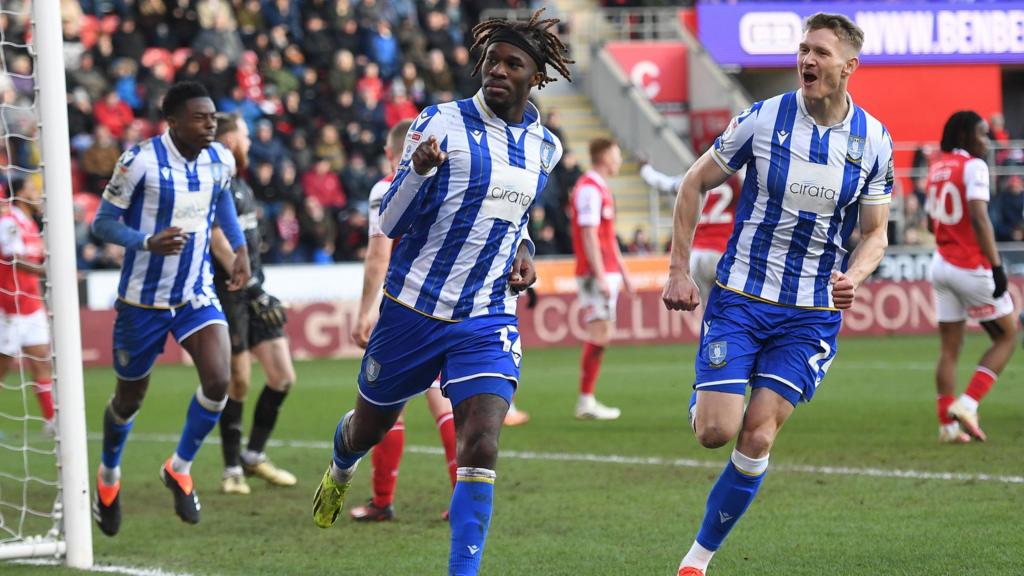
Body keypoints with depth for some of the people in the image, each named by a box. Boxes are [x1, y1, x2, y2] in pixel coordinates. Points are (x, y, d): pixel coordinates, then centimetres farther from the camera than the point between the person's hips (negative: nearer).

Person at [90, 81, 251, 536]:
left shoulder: (220, 160, -3)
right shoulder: (140, 161, -20)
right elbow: (102, 223, -15)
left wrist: (239, 247, 10)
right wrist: (148, 242, -32)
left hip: (197, 294, 4)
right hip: (143, 299, -3)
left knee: (218, 381, -18)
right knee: (130, 397, 11)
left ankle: (180, 468, 7)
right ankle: (109, 475, 41)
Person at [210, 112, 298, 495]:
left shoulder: (237, 183, 17)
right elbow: (220, 245, -19)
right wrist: (252, 288, -21)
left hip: (251, 292, 9)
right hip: (227, 296, -9)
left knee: (282, 377, 4)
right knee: (238, 384, -5)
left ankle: (253, 456, 18)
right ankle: (232, 469, 8)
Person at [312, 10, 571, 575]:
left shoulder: (544, 147, 5)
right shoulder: (440, 123, -9)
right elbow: (391, 221, -10)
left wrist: (521, 250, 8)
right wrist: (419, 169, -28)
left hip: (488, 319, 2)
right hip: (414, 308, -2)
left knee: (480, 448, -18)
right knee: (372, 424, 19)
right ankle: (341, 464, 56)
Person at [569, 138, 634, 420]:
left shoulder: (600, 188, 19)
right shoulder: (589, 189, -13)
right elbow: (589, 236, -19)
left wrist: (622, 271, 25)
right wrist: (601, 276, -23)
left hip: (607, 272, 10)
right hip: (596, 273, -10)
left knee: (602, 334, 9)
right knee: (599, 333, -11)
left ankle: (588, 400, 10)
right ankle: (586, 401, -10)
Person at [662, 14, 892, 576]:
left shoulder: (873, 141, -2)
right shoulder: (762, 119, -8)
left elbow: (875, 233, 8)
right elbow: (694, 183, 4)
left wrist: (853, 276, -14)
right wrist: (678, 270, -1)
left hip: (812, 313, 1)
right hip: (740, 297, -1)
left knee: (757, 436, -8)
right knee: (715, 431, -11)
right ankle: (699, 400, 28)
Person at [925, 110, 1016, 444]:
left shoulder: (936, 168, 12)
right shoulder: (974, 166, -11)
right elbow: (979, 219, -22)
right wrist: (996, 266, -22)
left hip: (942, 263, 7)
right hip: (971, 267, -7)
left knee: (950, 348, 9)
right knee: (1007, 337, 7)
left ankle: (947, 423, 5)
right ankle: (967, 404, -4)